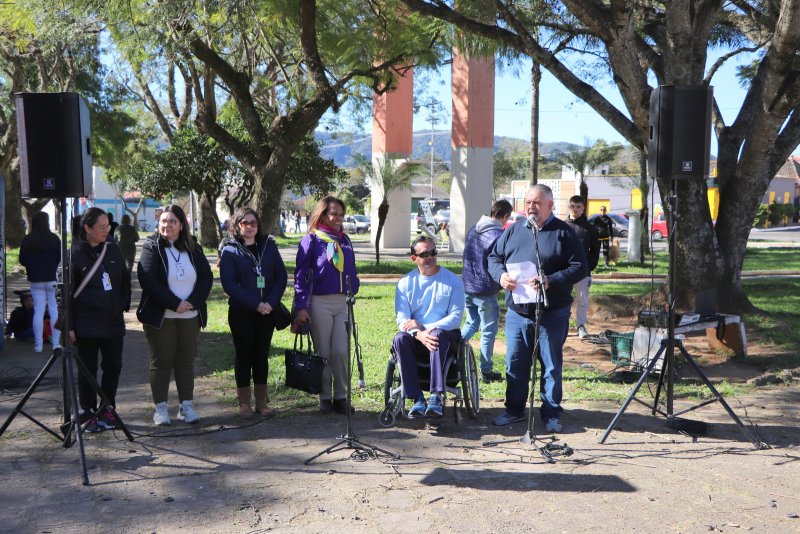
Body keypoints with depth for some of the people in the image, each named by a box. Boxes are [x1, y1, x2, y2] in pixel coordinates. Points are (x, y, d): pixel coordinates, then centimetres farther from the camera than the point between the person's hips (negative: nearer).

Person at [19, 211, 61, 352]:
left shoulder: (27, 240, -2)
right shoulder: (54, 239, -9)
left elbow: (22, 261, 3)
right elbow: (59, 258, -5)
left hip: (35, 280, 2)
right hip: (52, 279, -2)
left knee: (38, 310, 7)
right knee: (54, 309, 6)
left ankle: (38, 344, 7)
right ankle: (56, 343, 4)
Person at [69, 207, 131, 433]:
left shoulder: (112, 250, 7)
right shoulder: (75, 254, -6)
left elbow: (125, 280, 18)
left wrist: (124, 304, 5)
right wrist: (69, 326, -9)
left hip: (113, 322, 4)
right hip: (87, 324, -4)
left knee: (113, 367, 8)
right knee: (88, 370, 4)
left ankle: (107, 410, 22)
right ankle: (90, 413, 15)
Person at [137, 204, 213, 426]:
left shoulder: (192, 248, 8)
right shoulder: (151, 247, -3)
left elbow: (207, 277, 3)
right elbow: (148, 281, -14)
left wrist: (193, 302, -12)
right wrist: (175, 304, -18)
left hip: (190, 316, 3)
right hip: (160, 316, -3)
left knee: (186, 361, 7)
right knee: (161, 362, 3)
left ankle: (186, 406, 15)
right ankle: (160, 408, 10)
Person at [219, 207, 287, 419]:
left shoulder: (269, 245, 6)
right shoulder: (230, 250, -3)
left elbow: (281, 276, 3)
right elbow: (229, 284, -11)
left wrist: (271, 302, -11)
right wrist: (255, 304, -16)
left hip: (267, 312, 3)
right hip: (241, 312, -3)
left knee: (262, 354, 9)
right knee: (244, 355, 5)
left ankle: (262, 401, 17)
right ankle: (244, 403, 13)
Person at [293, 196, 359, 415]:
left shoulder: (344, 240, 12)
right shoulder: (311, 240, -3)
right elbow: (301, 275, -6)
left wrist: (353, 293, 11)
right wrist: (301, 307, -12)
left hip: (342, 302, 4)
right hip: (320, 303, -4)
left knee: (341, 351, -2)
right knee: (323, 352, 4)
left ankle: (341, 396, 11)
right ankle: (325, 397, 16)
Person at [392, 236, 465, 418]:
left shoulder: (452, 280, 2)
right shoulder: (406, 282, 5)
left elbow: (456, 317, -6)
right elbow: (402, 318, -4)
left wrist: (427, 328, -19)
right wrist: (419, 334, -25)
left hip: (445, 335, -2)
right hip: (416, 338, 2)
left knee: (438, 334, -36)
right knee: (399, 339, -31)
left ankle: (436, 396, -39)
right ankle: (418, 399, -31)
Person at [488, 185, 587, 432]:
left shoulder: (564, 233, -3)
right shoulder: (513, 231, 11)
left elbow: (579, 269, -8)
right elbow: (494, 257, 16)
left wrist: (549, 281, -21)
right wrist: (501, 274, -7)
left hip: (551, 314, -4)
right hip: (517, 312, 4)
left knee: (551, 365, 6)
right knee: (515, 364, 10)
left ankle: (551, 413, 19)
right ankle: (514, 409, 24)